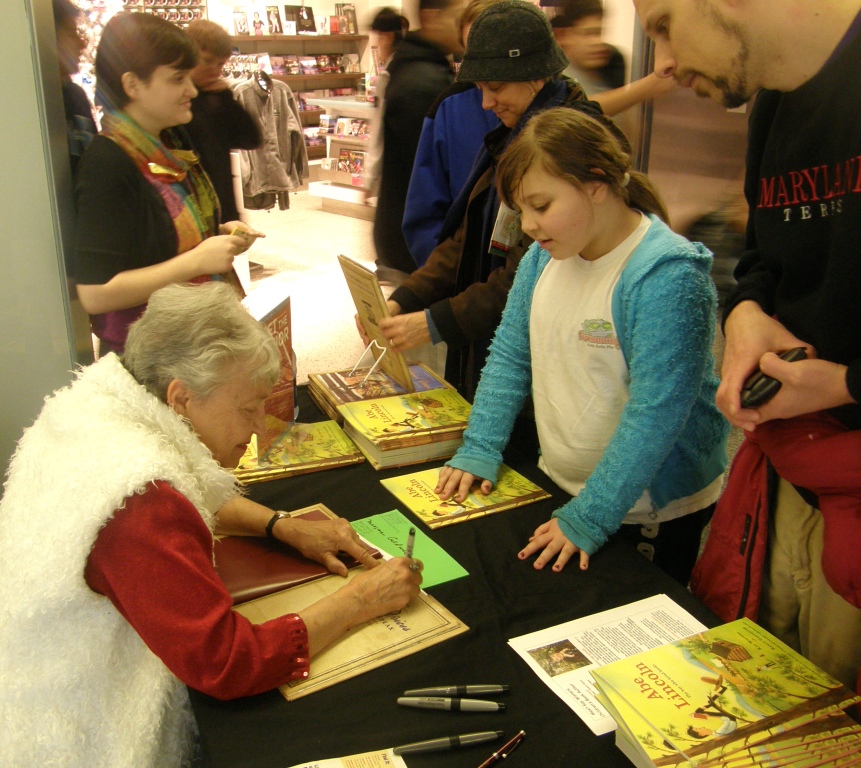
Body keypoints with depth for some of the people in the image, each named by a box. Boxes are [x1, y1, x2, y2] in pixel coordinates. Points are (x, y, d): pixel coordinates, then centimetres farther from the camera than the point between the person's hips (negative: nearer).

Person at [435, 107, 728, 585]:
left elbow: (656, 414, -27)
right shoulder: (544, 257, 0)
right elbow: (509, 357, 6)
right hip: (559, 487, 7)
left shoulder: (667, 276, -24)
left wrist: (589, 517, -27)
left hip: (651, 511, -6)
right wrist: (477, 453, -3)